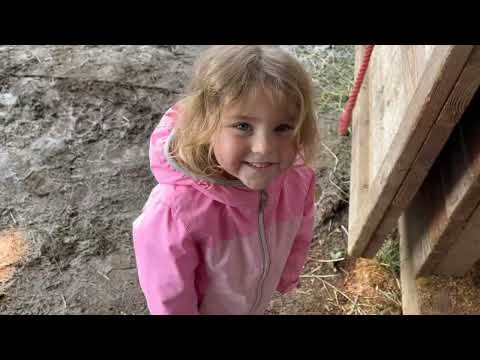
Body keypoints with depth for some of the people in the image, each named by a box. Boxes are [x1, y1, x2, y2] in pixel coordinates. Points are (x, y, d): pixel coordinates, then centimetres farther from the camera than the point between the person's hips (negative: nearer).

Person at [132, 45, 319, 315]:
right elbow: (169, 301, -24)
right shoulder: (174, 212, -39)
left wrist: (287, 278, 9)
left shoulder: (298, 180, -25)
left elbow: (299, 236, -4)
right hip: (201, 309, -3)